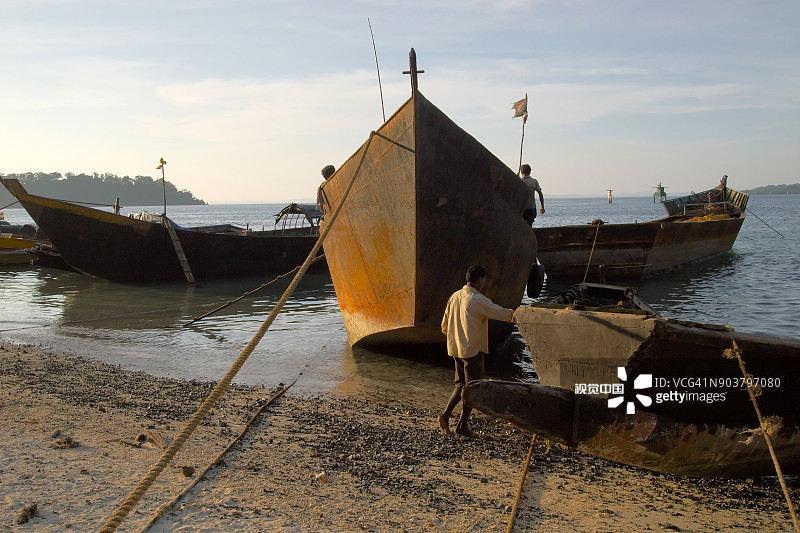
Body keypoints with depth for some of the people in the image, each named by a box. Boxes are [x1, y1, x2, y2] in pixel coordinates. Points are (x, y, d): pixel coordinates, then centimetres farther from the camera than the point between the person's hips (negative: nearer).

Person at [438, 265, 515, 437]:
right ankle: (462, 426, 11)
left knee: (461, 384, 19)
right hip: (473, 351, -7)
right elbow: (503, 314, -11)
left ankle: (445, 415, 6)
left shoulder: (454, 297, 7)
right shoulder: (478, 300, -16)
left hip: (455, 350, 8)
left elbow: (444, 326, 13)